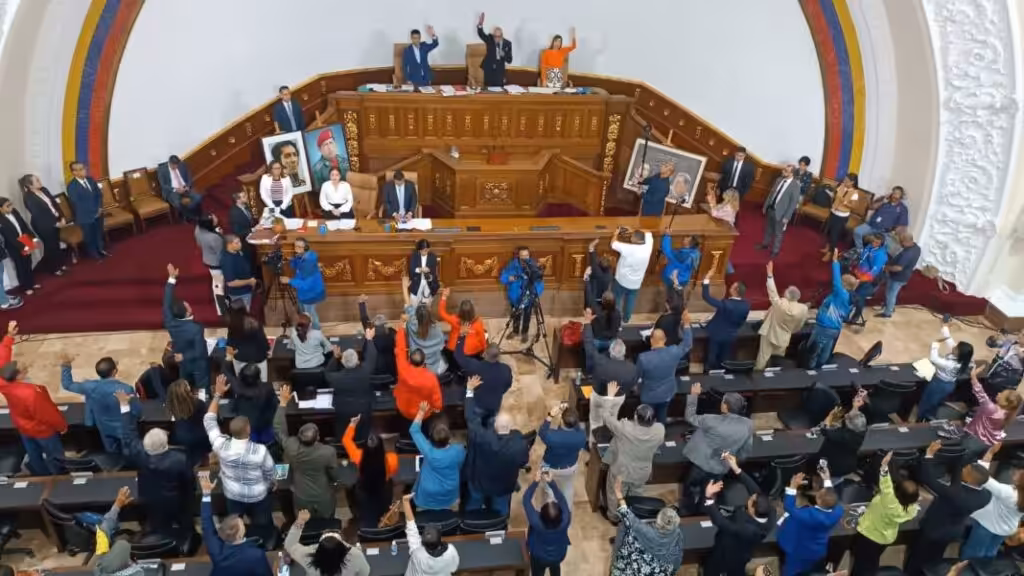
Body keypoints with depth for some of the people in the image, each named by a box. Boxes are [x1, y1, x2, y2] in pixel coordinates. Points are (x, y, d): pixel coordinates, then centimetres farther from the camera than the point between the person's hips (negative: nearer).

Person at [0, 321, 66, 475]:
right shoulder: (31, 394, -43)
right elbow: (47, 414, -28)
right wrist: (62, 425, -10)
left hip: (23, 427, 7)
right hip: (42, 430, -7)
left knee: (33, 455, 29)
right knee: (55, 456, 19)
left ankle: (42, 476, 52)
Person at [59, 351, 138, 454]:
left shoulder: (91, 387, -24)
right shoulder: (126, 389, -34)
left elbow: (67, 385, -6)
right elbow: (137, 412, -23)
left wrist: (65, 365, -2)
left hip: (106, 429, 3)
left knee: (113, 453, 29)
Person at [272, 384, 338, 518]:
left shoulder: (292, 447, -27)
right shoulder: (329, 452, -32)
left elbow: (278, 429, -9)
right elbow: (334, 477, -15)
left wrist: (283, 403, -8)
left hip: (301, 500, 2)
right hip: (324, 501, -2)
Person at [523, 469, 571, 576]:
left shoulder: (536, 522, -40)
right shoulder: (565, 520, -37)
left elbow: (526, 499, -31)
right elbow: (562, 499, -25)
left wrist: (536, 481, -34)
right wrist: (551, 482, -34)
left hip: (539, 557, -2)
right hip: (558, 555, 2)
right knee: (555, 567, 35)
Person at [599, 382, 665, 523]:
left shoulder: (624, 427, -37)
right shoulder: (660, 430, -27)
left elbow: (606, 416, -22)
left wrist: (610, 396, -11)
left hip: (621, 471, -3)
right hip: (642, 473, 3)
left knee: (615, 494, 26)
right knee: (636, 494, 32)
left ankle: (614, 517, 49)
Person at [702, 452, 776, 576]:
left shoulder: (747, 530, -48)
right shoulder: (769, 512, -32)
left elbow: (720, 522, -45)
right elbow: (755, 490, -25)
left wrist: (708, 497, -47)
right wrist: (736, 469, -28)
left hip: (725, 556, -6)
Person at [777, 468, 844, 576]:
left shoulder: (809, 515, -43)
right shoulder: (838, 511, -27)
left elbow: (787, 506, -29)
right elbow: (831, 496, -3)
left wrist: (793, 486, -29)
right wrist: (827, 480, 4)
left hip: (800, 553, -5)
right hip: (819, 552, 5)